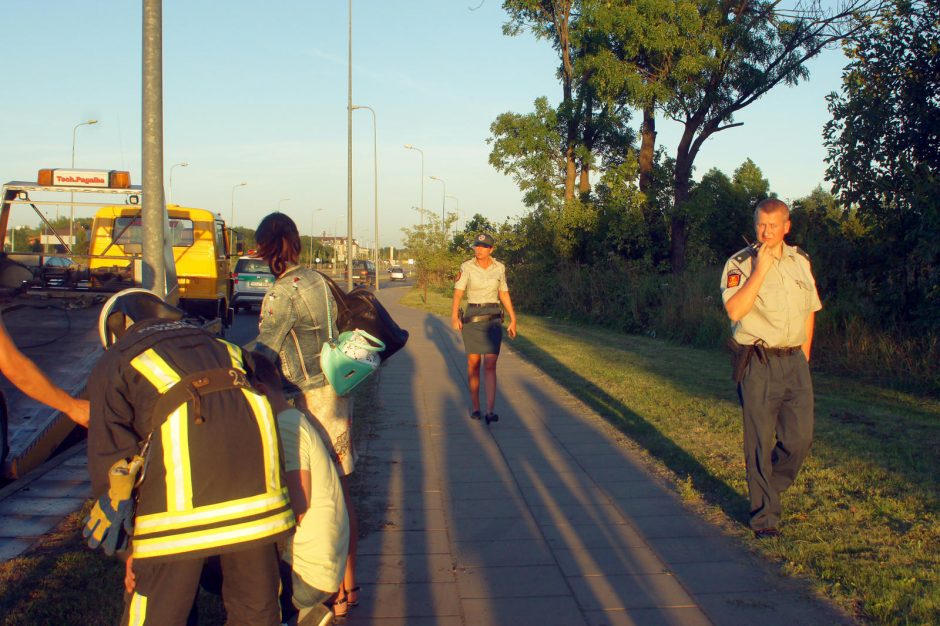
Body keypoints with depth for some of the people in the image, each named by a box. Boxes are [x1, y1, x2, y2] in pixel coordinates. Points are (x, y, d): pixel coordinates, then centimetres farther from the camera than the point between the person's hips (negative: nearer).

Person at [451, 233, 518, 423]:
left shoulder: (499, 268, 2)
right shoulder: (466, 267, -5)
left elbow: (504, 294, 11)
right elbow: (457, 294, -11)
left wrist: (513, 320, 10)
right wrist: (454, 317, -26)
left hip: (493, 319, 0)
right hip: (472, 318, 0)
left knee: (490, 366, -10)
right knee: (473, 363, 9)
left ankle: (490, 411, -15)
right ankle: (475, 406, 24)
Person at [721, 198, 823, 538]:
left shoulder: (801, 261, 11)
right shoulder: (740, 264, -6)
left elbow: (809, 311, 20)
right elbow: (735, 310, -22)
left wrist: (804, 357, 16)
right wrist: (760, 269, -21)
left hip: (795, 361, 5)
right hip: (758, 365, -5)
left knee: (800, 438, 4)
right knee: (760, 443, 0)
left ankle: (767, 489, 29)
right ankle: (764, 515, 14)